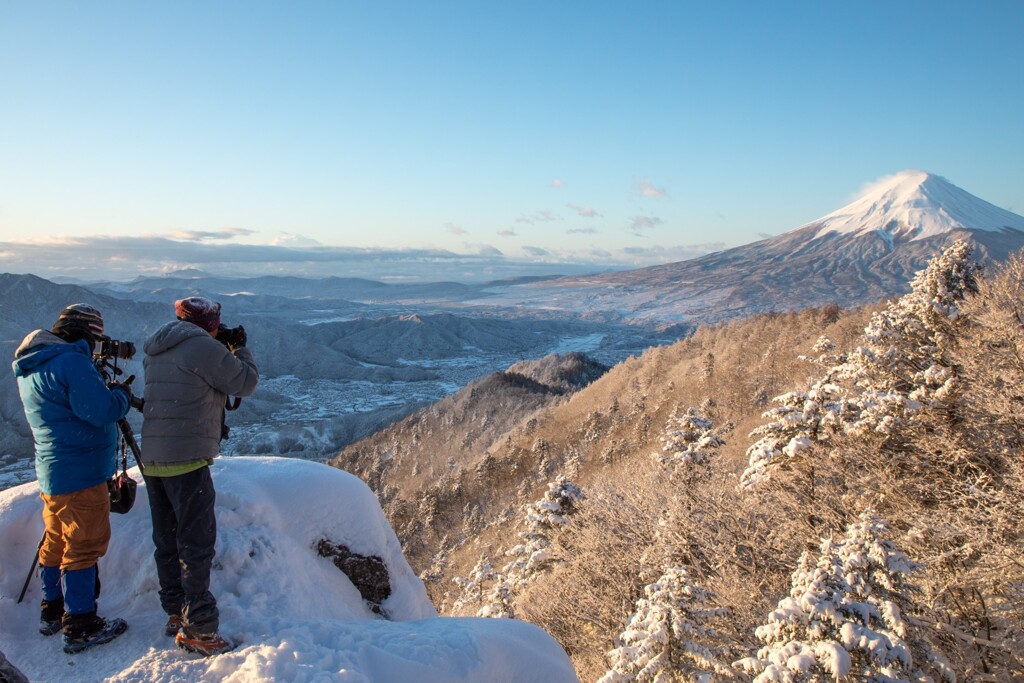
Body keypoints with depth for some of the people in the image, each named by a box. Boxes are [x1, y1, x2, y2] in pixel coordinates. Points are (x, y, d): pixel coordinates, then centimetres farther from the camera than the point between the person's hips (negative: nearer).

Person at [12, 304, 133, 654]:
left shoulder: (28, 368, 12)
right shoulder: (72, 362, -20)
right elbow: (103, 411, -25)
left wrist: (107, 393, 11)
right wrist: (122, 394, -5)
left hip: (51, 473, 10)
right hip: (81, 475, -10)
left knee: (56, 542, 20)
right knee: (84, 546, -2)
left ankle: (52, 612, 32)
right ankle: (80, 626, 5)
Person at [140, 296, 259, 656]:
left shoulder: (156, 351, 15)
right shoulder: (204, 348, -11)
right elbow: (245, 382, -5)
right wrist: (240, 348, 12)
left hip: (151, 458, 9)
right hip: (187, 460, -9)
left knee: (168, 540, 16)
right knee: (197, 543, -3)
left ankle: (176, 613, 28)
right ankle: (197, 629, 2)